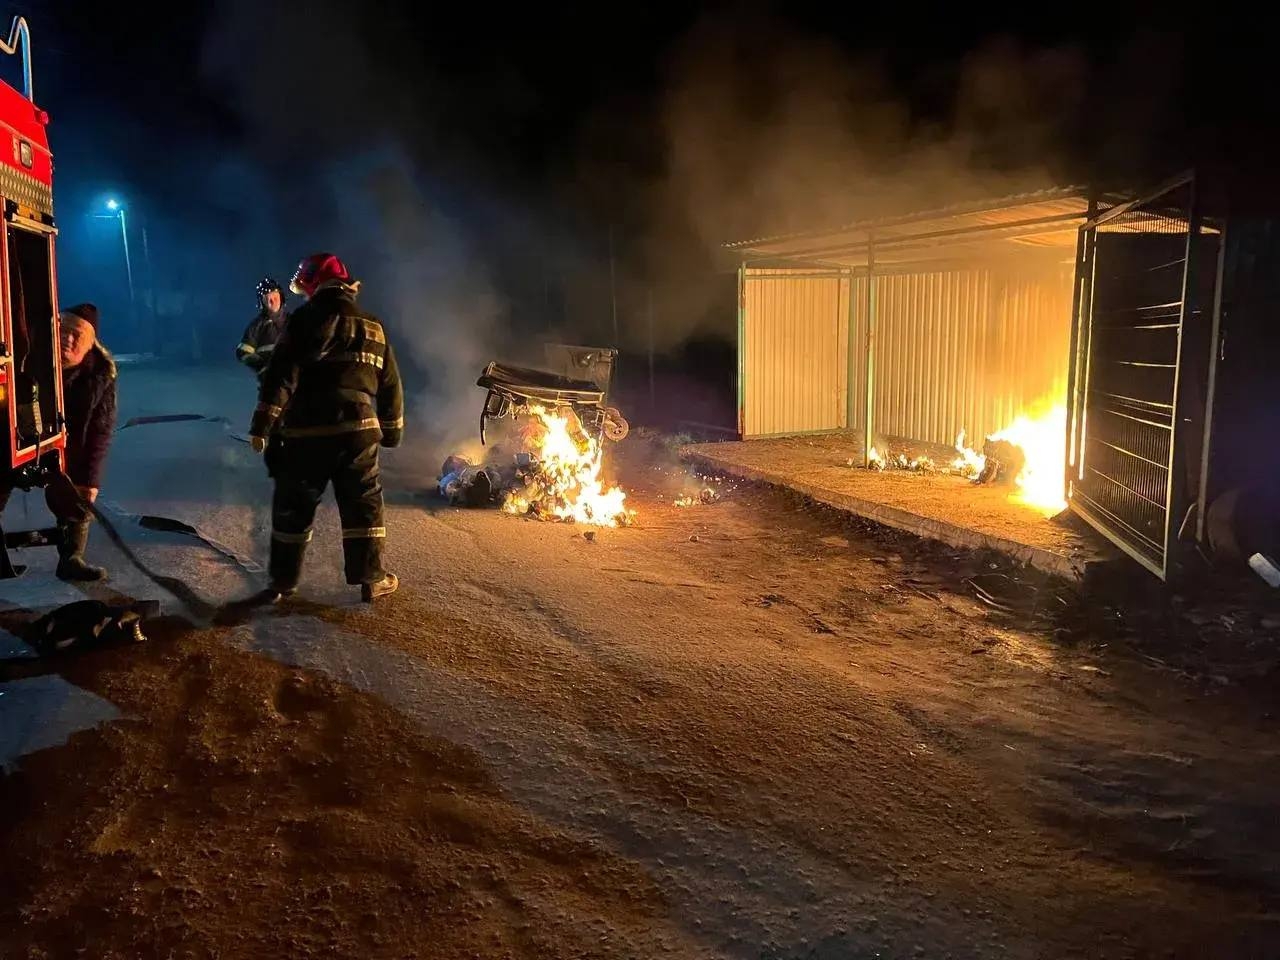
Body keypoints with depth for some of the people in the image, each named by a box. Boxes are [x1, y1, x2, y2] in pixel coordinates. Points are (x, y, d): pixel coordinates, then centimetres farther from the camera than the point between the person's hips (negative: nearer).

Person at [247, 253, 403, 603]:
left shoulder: (304, 320, -2)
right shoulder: (373, 327, 12)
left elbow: (280, 376, -10)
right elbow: (391, 386, 15)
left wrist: (262, 425, -7)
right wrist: (392, 431, 24)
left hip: (306, 433, -2)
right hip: (357, 431, 3)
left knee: (292, 507, 10)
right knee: (364, 505, 11)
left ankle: (283, 580, 19)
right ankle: (372, 579, 12)